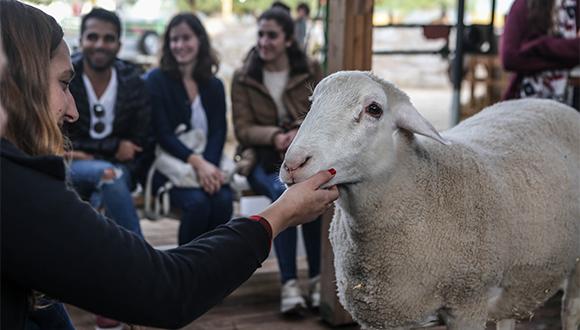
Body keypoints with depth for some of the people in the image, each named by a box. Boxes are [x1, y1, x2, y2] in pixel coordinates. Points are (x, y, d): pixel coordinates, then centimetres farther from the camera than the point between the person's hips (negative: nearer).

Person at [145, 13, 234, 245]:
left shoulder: (214, 85, 13)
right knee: (197, 202, -31)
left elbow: (218, 132, 2)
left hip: (209, 162, 3)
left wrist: (209, 165, -20)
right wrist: (198, 162, -23)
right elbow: (163, 133, -8)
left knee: (223, 200, -28)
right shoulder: (157, 80, 2)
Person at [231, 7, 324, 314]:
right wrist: (274, 135, -21)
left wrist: (300, 132, -20)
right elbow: (243, 129, 0)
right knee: (281, 190, -35)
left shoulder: (311, 71, 7)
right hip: (263, 158, 0)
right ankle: (289, 283, -33)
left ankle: (318, 278, -24)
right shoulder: (243, 78, 7)